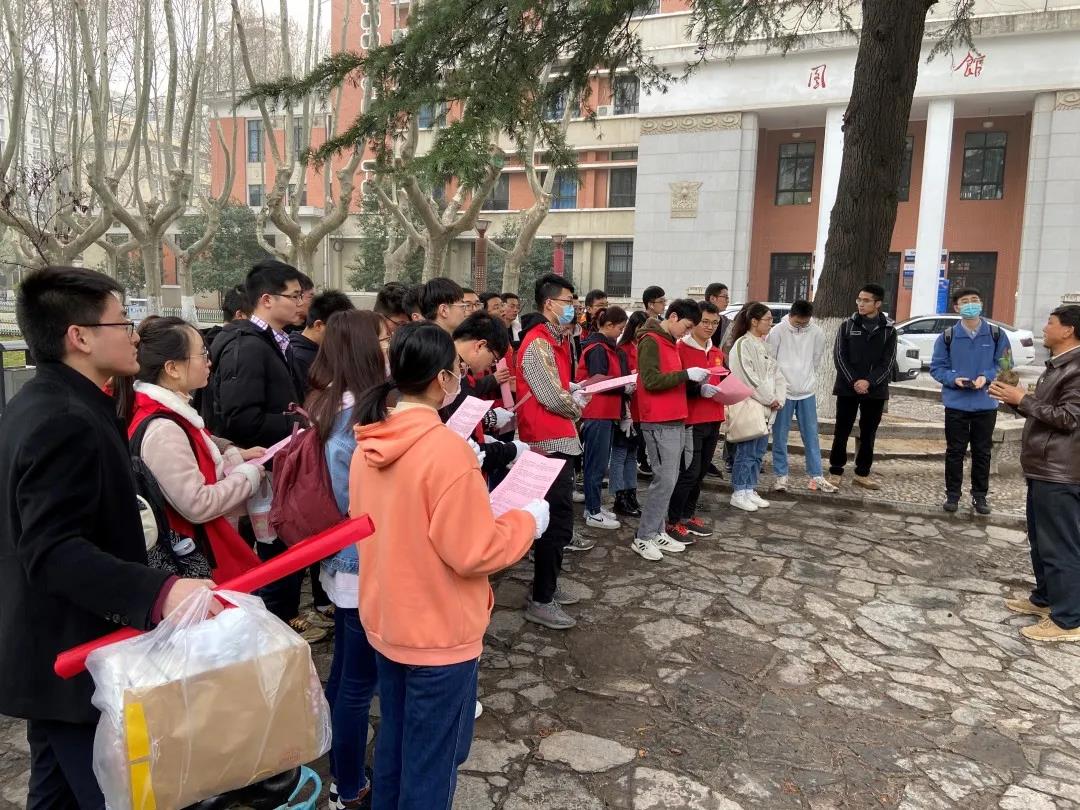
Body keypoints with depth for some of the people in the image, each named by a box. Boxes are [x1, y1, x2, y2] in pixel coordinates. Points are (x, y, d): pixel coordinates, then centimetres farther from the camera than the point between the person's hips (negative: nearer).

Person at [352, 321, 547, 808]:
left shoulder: (369, 442, -2)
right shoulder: (445, 448, -26)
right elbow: (473, 551, -23)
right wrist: (528, 520, -7)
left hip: (384, 620, 8)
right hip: (438, 632, -7)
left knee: (394, 739, 26)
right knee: (430, 760, 13)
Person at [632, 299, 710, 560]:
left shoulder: (671, 342, 18)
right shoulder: (651, 340, -11)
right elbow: (651, 381, -20)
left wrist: (697, 385, 8)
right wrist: (686, 374, -18)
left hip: (676, 421, 9)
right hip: (659, 423, -9)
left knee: (668, 478, 11)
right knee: (665, 479, -8)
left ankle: (657, 531, 19)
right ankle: (643, 537, 1)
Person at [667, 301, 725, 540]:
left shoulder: (717, 353, 15)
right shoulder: (681, 349, -9)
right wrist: (698, 389, -26)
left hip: (713, 420, 8)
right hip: (690, 420, -7)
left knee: (701, 471, 13)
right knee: (689, 472, -6)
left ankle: (688, 515, 25)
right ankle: (673, 521, 5)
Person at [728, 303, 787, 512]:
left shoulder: (764, 346, 15)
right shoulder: (743, 344, -12)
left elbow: (776, 375, 15)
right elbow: (749, 378, -18)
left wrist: (778, 399, -1)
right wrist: (770, 399, -11)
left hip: (765, 408, 9)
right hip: (749, 407, -9)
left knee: (758, 452, 13)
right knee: (746, 452, -4)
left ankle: (750, 490, 22)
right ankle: (738, 494, 5)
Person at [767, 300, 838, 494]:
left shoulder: (817, 333, -2)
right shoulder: (778, 331, -10)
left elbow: (817, 360, 9)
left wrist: (806, 379, 10)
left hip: (807, 392, 2)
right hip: (783, 392, -2)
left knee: (811, 436, 6)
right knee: (780, 437, 3)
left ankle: (816, 476, 13)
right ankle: (781, 476, 13)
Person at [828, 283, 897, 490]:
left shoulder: (888, 330, 3)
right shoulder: (848, 326, 3)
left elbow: (888, 362, -2)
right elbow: (839, 356, -2)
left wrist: (869, 382, -16)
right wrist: (854, 381, -14)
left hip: (875, 391, 1)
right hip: (847, 389, 0)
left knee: (868, 434, 8)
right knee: (842, 432, 3)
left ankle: (862, 474, 18)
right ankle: (836, 472, 11)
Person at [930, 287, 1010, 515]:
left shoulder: (997, 334, -2)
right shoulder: (947, 336, -2)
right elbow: (937, 367, 1)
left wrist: (987, 377, -17)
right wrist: (953, 379, -17)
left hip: (986, 404, 1)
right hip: (956, 404, 0)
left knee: (982, 452, 10)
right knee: (955, 451, 7)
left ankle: (980, 495, 23)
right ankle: (952, 494, 18)